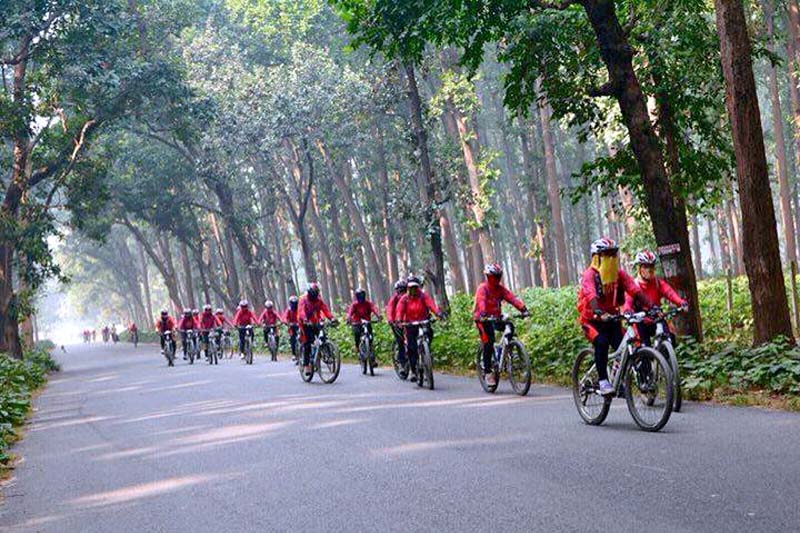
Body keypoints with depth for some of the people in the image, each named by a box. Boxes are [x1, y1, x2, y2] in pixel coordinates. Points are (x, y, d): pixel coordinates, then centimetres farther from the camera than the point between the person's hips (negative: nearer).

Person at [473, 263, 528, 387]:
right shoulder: (482, 288, -13)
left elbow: (512, 298, -13)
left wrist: (523, 308, -29)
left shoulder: (501, 288, 1)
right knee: (488, 342, -16)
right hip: (483, 318, -5)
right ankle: (488, 372, -8)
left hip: (496, 317, 5)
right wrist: (483, 314, -50)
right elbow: (481, 301, -30)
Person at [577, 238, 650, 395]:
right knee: (601, 342, -30)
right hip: (592, 319, -4)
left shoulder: (619, 274, -2)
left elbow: (636, 291, -13)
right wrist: (599, 313, -54)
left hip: (611, 318, 4)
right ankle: (603, 381, -23)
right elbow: (591, 296, -35)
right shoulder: (589, 275, -17)